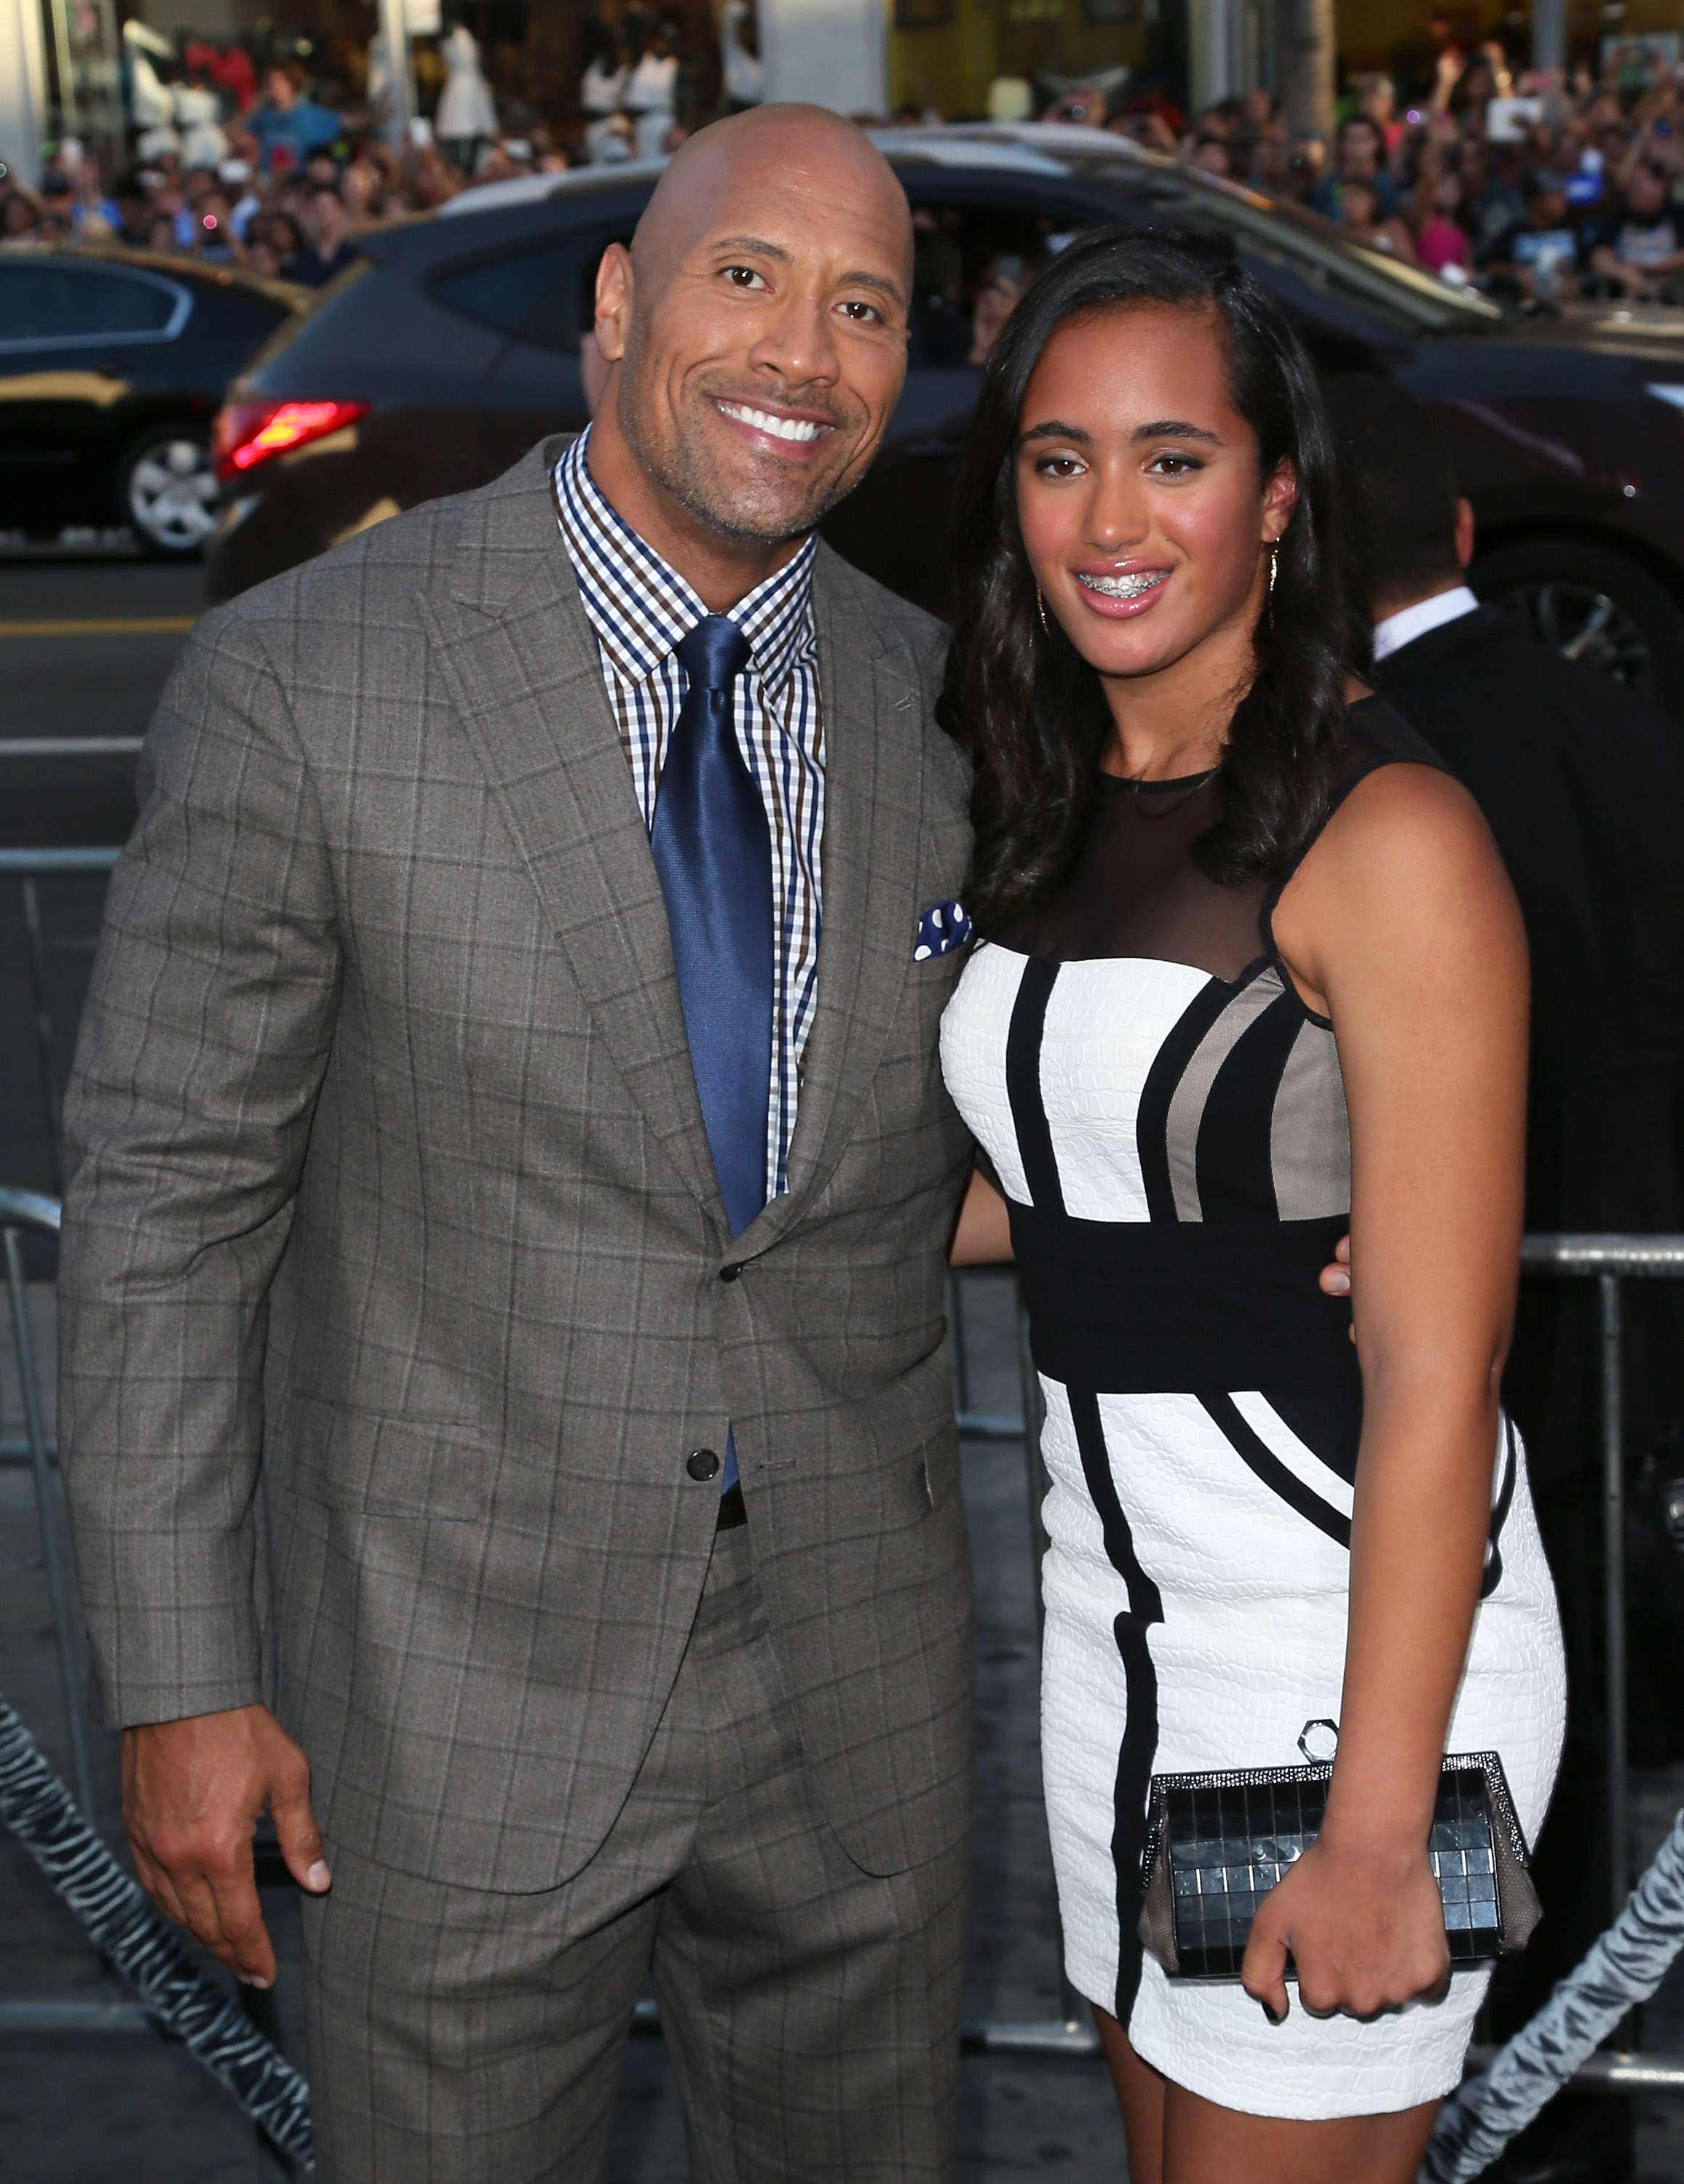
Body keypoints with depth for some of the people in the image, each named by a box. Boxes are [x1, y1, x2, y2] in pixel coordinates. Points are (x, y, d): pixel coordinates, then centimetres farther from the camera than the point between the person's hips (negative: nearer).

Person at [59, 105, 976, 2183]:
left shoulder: (940, 705, 0)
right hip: (460, 1683, -3)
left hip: (855, 1696, 4)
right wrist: (173, 1683, -9)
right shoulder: (297, 684, -13)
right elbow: (163, 1192, -10)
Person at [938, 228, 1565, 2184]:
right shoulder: (1056, 807, 5)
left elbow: (1435, 1373, -20)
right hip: (1117, 1602, 8)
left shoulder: (1387, 834, -18)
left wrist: (1376, 1830, -21)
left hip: (1359, 1632, -7)